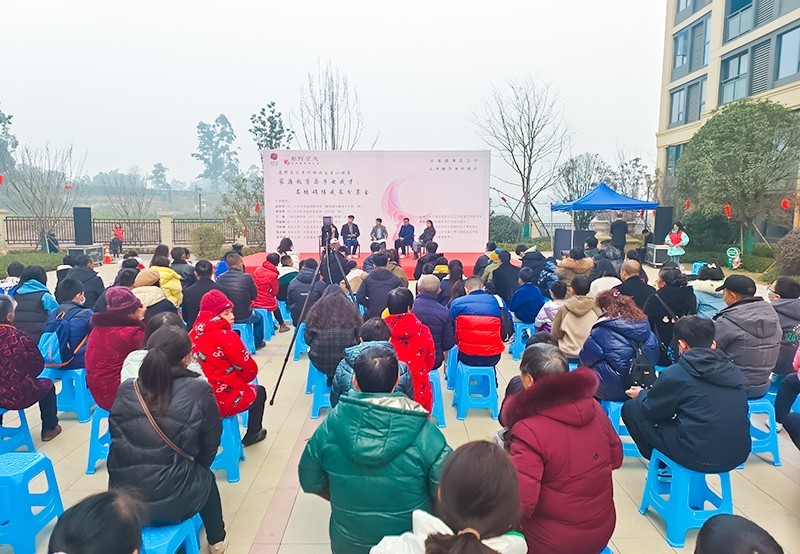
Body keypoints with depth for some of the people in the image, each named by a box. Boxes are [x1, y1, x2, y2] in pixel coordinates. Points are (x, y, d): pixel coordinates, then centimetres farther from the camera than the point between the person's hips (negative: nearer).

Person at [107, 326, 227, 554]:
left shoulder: (125, 391, -5)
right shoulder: (200, 392, -14)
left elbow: (117, 442, 9)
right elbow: (209, 449, -3)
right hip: (175, 502, -3)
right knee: (206, 477, 30)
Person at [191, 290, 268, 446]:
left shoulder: (193, 334, 0)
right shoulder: (226, 336, -20)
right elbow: (250, 370, -14)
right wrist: (241, 380, 8)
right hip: (226, 401, -6)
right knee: (259, 392, 24)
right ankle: (252, 434, 38)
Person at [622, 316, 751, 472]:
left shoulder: (675, 373, -12)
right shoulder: (735, 372, 5)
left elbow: (651, 410, 0)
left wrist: (641, 394, 23)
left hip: (699, 457, -6)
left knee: (631, 408, 9)